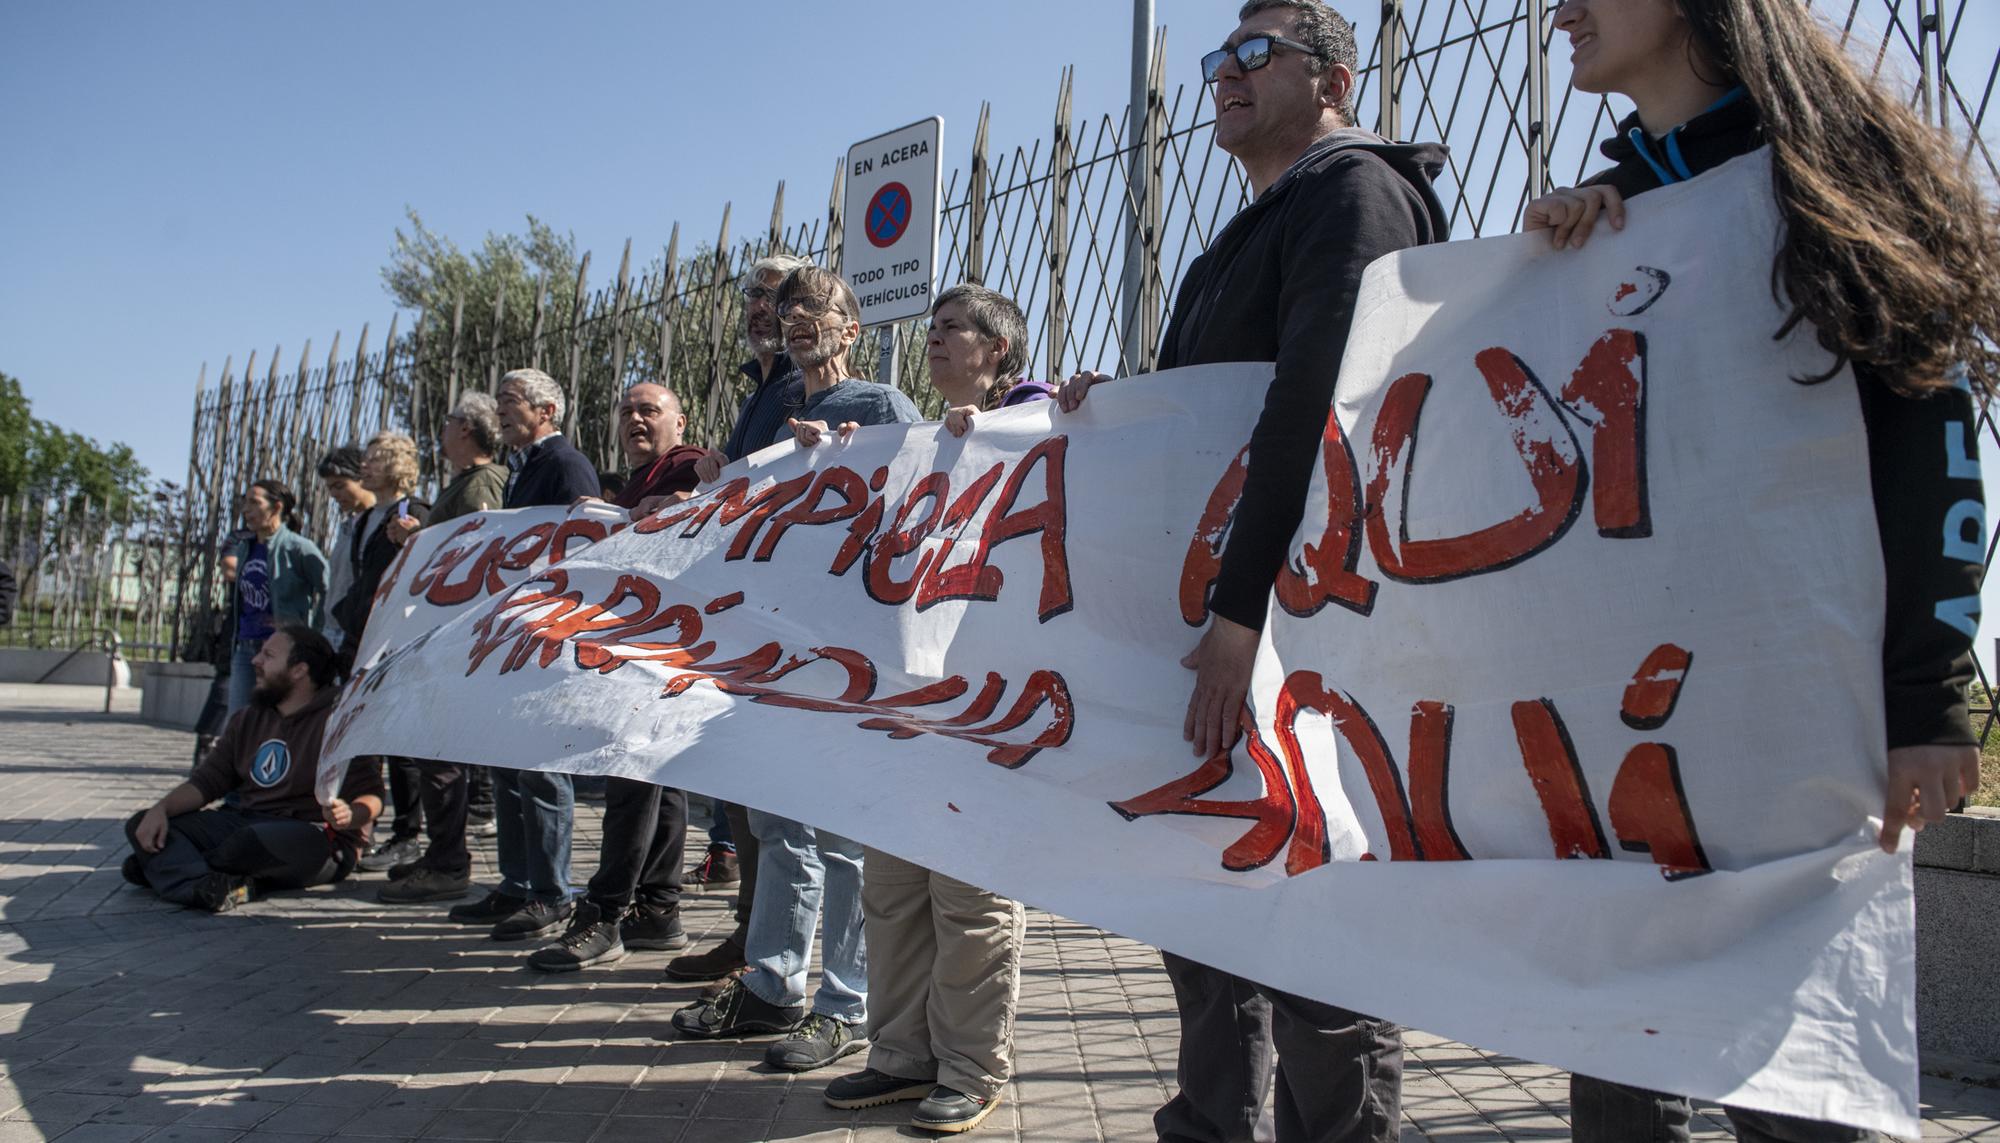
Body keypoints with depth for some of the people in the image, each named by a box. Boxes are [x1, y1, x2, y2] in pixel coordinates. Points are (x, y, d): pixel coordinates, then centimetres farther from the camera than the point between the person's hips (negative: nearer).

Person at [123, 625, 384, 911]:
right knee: (141, 825, -8)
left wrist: (349, 814, -34)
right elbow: (207, 780, 13)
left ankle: (171, 866, -13)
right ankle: (203, 886, -36)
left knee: (256, 840, -40)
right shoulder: (248, 719, 19)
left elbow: (372, 797, -11)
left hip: (318, 837, -7)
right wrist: (161, 809, -6)